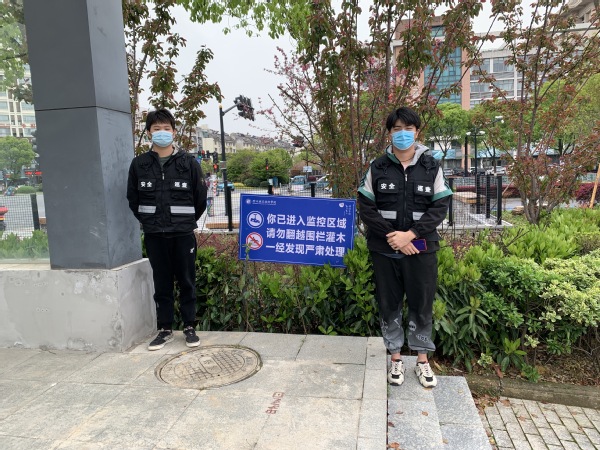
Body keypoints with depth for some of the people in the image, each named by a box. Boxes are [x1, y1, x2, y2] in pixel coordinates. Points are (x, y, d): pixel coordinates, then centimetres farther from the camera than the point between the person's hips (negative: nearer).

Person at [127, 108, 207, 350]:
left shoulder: (188, 162, -2)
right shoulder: (139, 164, 3)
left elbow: (201, 198, 3)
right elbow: (133, 199, 11)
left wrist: (187, 221, 9)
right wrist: (149, 222, 10)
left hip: (183, 234, -1)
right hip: (154, 235, 2)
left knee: (186, 282, 7)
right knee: (162, 283, 10)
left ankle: (189, 327, 20)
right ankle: (165, 329, 22)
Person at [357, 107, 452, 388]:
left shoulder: (431, 167, 3)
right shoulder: (377, 168, 2)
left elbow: (440, 208, -2)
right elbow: (366, 208, -1)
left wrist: (409, 235, -15)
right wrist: (392, 236, -13)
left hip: (421, 249, 0)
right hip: (384, 250, 0)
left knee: (421, 305, 8)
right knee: (389, 305, 9)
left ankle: (422, 360, 27)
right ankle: (396, 359, 25)